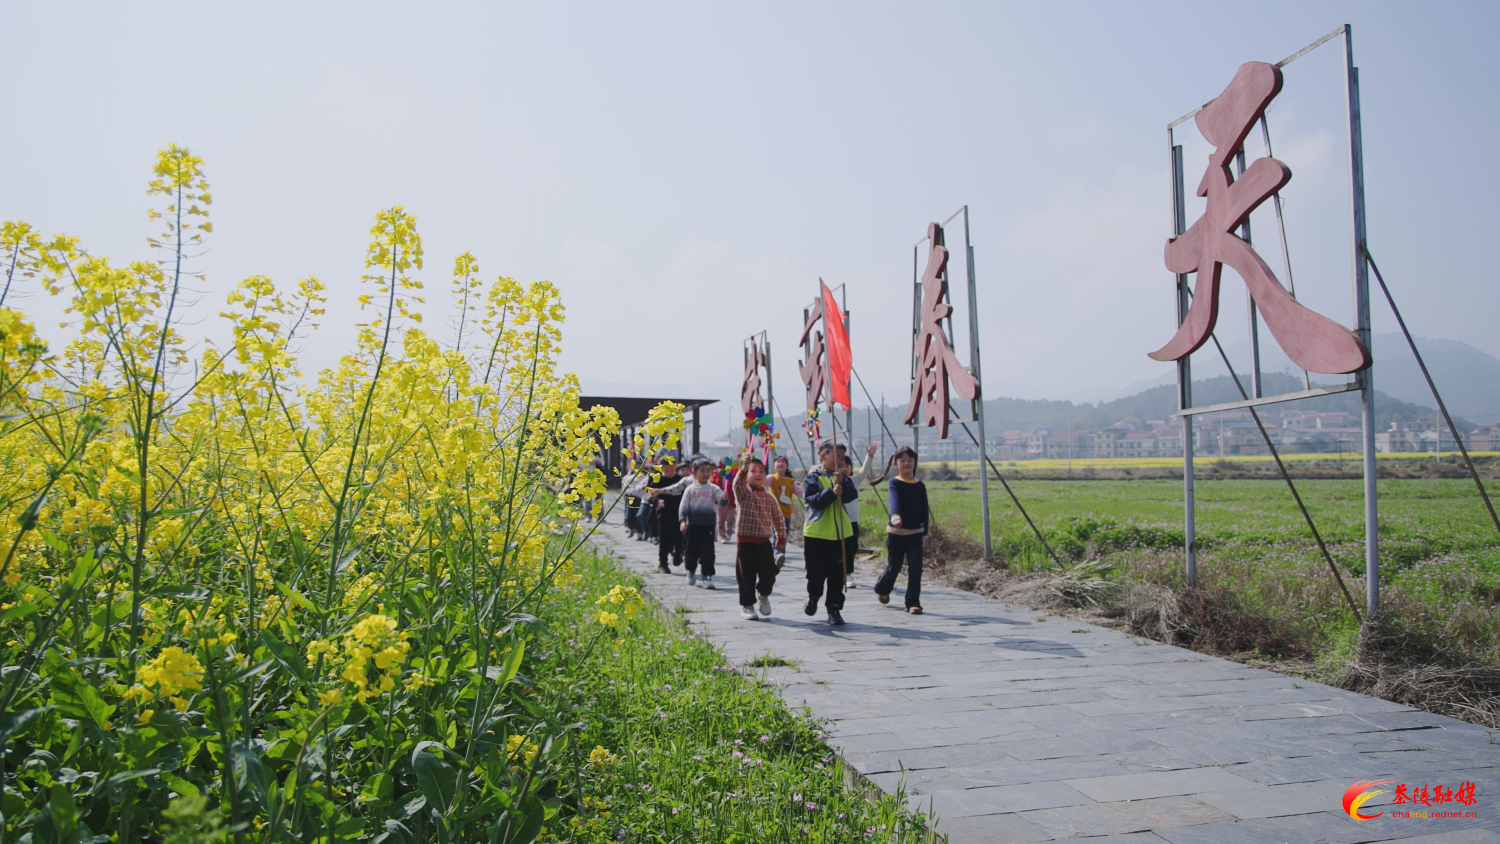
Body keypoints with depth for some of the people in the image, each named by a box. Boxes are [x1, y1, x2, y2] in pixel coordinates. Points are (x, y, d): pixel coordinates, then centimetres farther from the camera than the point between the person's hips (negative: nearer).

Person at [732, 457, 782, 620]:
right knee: (746, 576, 2)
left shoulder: (769, 497, 7)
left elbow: (778, 517, 16)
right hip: (745, 541, -2)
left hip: (764, 541, 2)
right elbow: (737, 483, -26)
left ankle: (763, 594, 29)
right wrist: (744, 468, -44)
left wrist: (781, 537, 17)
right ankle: (747, 605, 18)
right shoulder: (743, 492, -2)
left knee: (769, 574, -1)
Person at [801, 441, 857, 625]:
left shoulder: (841, 477, 11)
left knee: (837, 575, 2)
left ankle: (834, 609, 9)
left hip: (839, 534, 3)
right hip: (816, 533, -3)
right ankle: (813, 597, 31)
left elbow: (850, 496, -4)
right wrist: (831, 492, -26)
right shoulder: (812, 478, -1)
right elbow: (813, 501, -15)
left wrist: (842, 483, -20)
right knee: (816, 573, 4)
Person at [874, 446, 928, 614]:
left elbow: (924, 510, 11)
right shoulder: (895, 483, -7)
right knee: (893, 568, 8)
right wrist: (895, 516, -45)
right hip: (896, 533, -3)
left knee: (915, 569, -6)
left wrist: (924, 530, 7)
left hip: (915, 533, 3)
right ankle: (881, 589, 38)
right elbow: (894, 500, -27)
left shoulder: (920, 486, 5)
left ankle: (913, 602, 3)